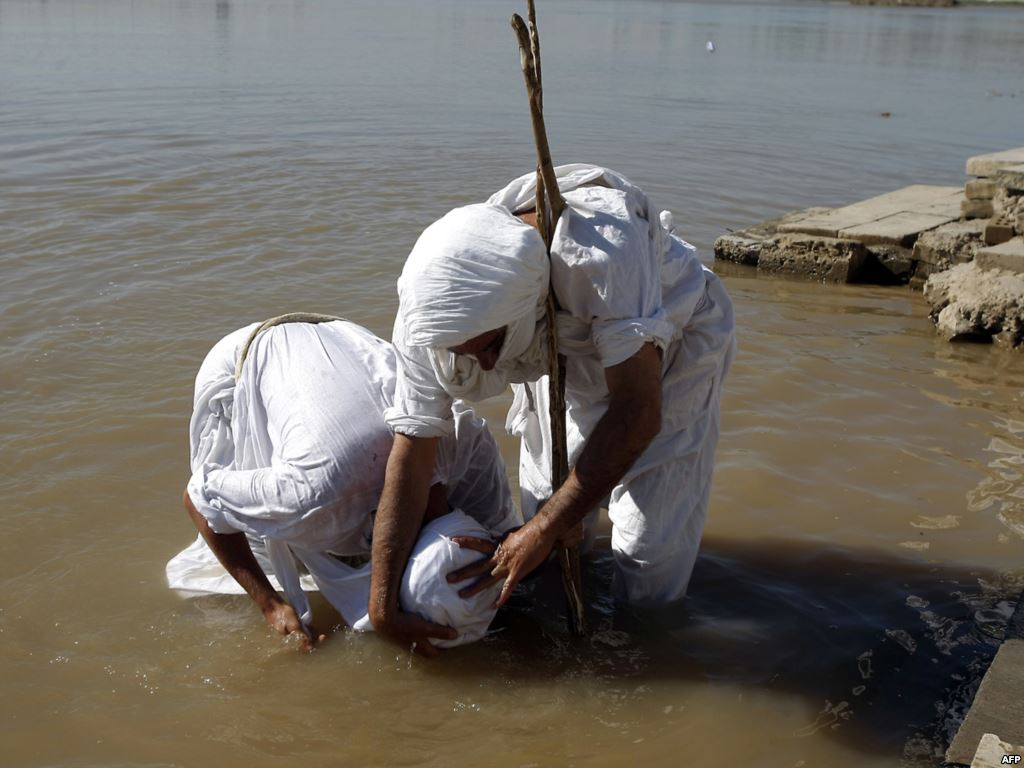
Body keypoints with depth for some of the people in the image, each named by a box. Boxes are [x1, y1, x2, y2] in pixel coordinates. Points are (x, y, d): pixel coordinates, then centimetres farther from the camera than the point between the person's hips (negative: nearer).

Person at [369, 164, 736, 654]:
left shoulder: (600, 243, -45)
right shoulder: (434, 309, -29)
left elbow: (638, 412, -40)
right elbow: (412, 450, -22)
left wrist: (540, 534, -36)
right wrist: (382, 597, -22)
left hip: (669, 341, -4)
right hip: (569, 357, 4)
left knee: (649, 542, -10)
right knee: (547, 507, 5)